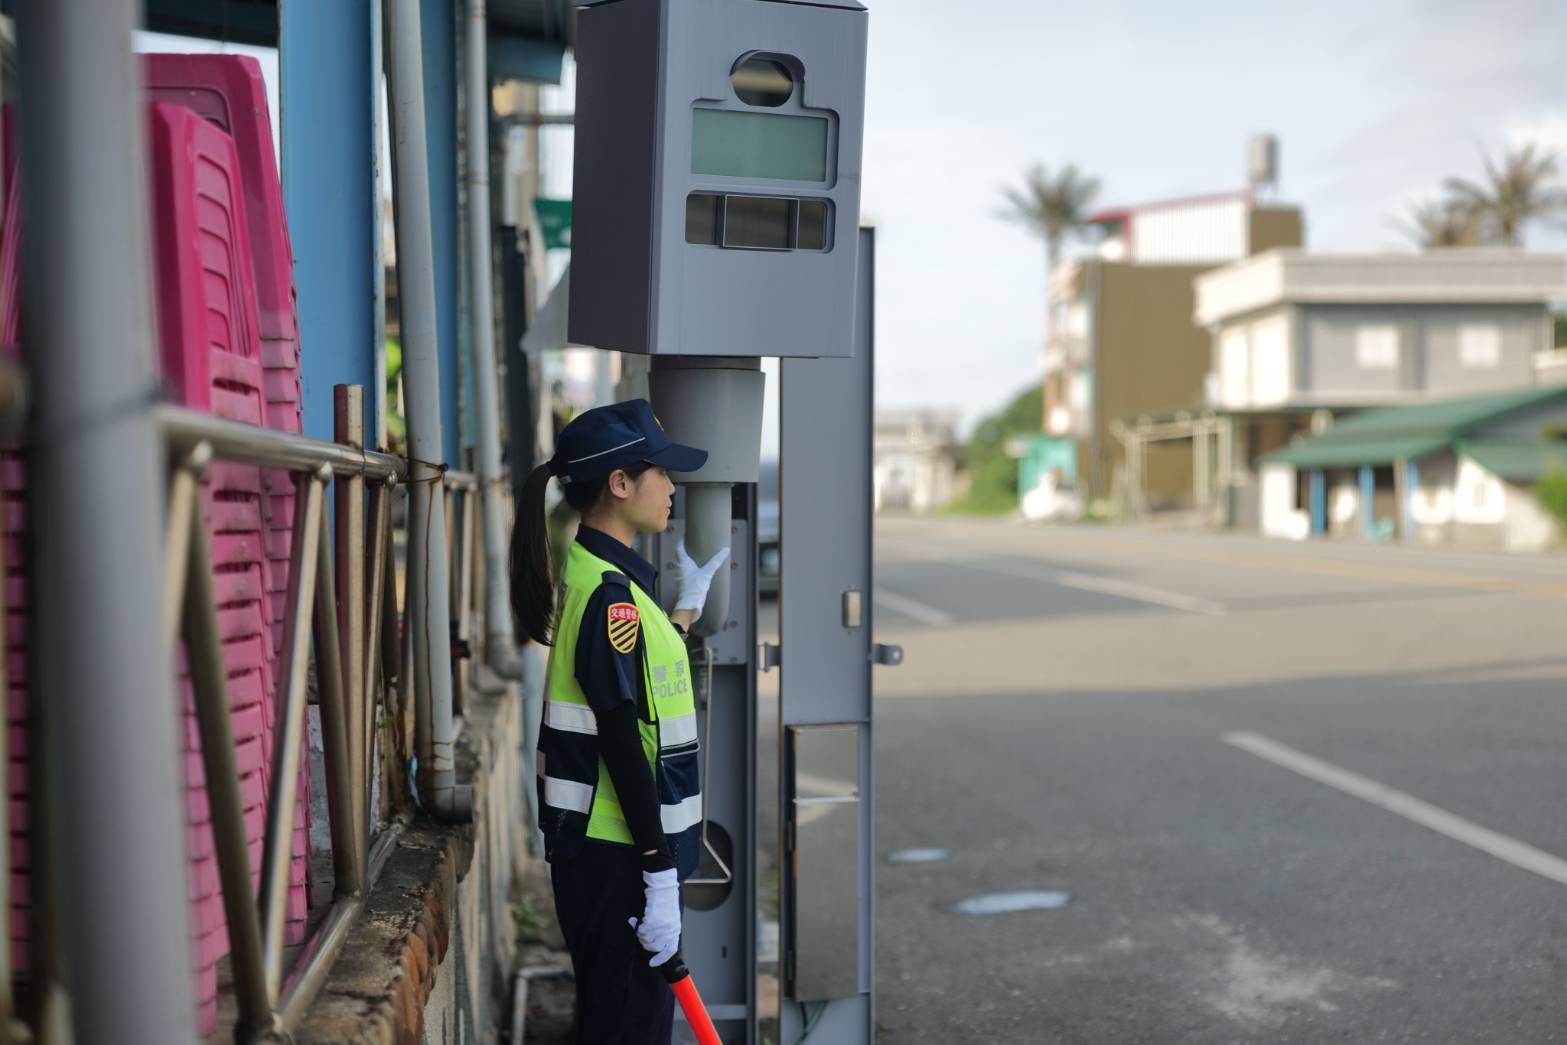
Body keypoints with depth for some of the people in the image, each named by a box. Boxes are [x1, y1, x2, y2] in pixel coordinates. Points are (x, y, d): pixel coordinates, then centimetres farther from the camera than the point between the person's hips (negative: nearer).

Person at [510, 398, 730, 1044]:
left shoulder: (595, 576, 11)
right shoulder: (611, 593, -19)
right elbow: (622, 745, -23)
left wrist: (688, 605, 28)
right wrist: (661, 882, -22)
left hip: (600, 850, 10)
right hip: (618, 857, -10)